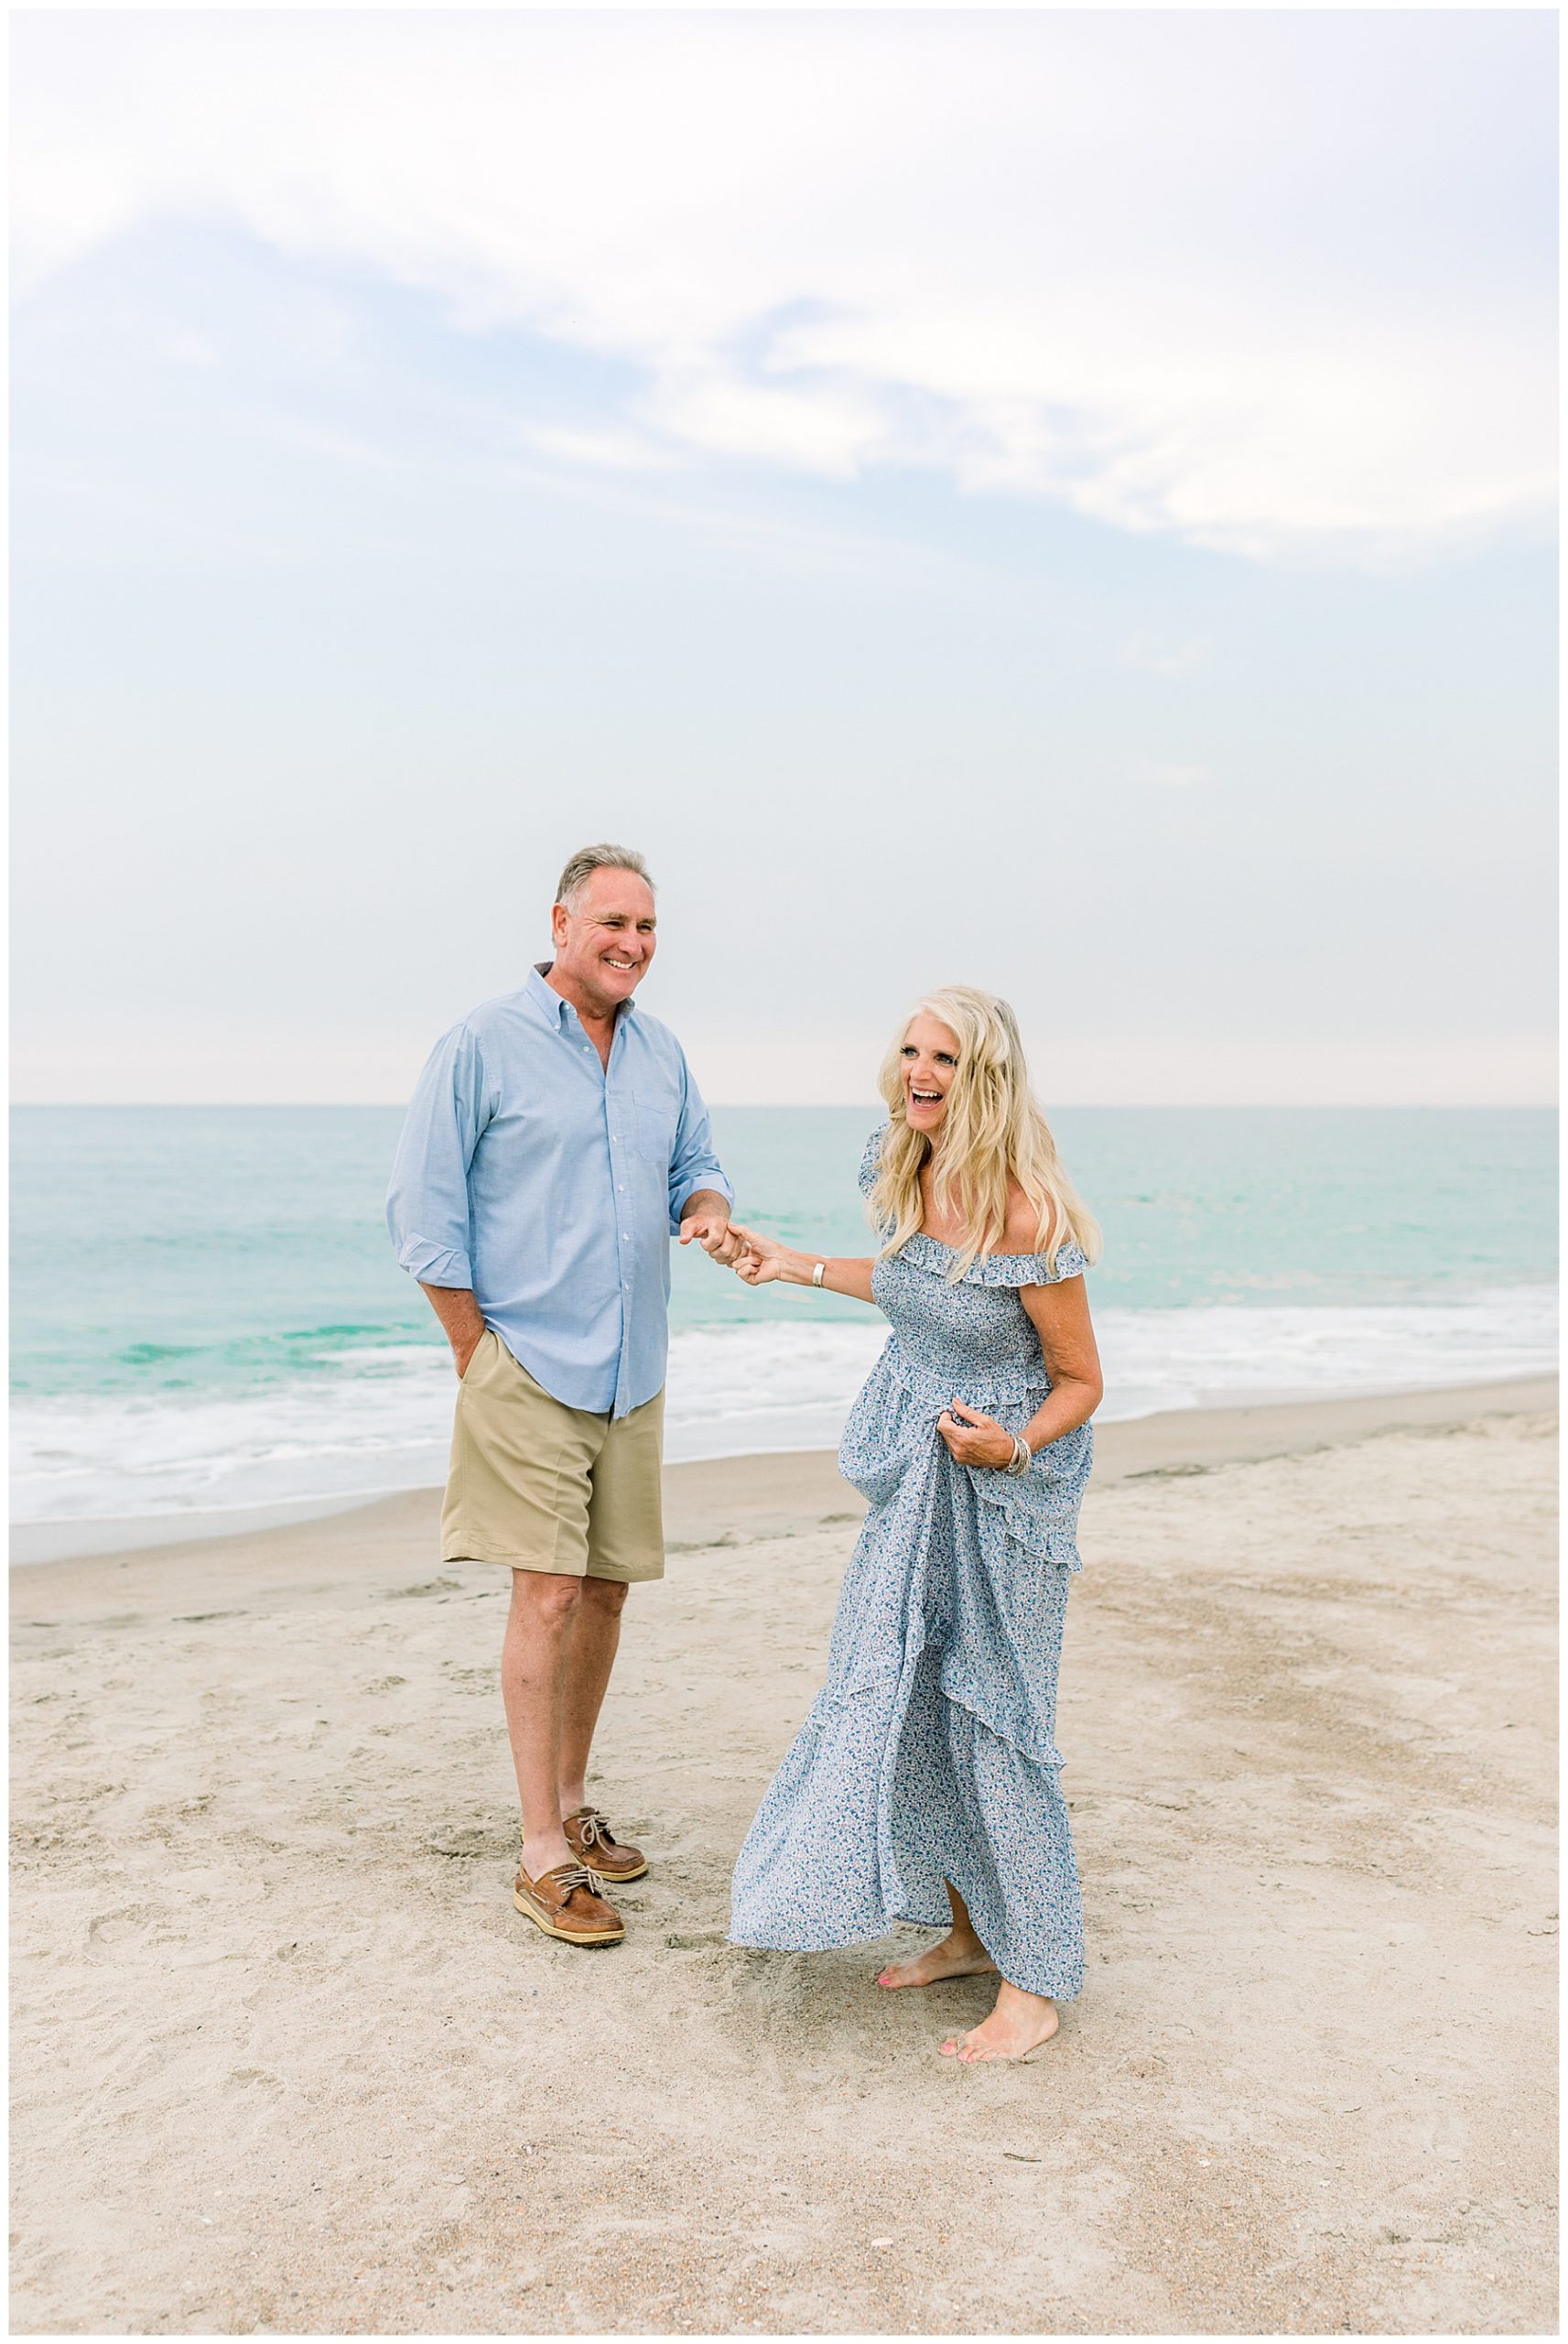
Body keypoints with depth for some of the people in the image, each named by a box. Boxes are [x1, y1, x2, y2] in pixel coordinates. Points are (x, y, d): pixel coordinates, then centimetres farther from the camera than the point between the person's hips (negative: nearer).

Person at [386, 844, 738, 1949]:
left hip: (633, 1373, 6)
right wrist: (479, 1354, -8)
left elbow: (696, 1165, 19)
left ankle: (572, 1805, 28)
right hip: (529, 1369, -6)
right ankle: (544, 1857, 3)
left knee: (606, 1589, 12)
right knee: (547, 1594, -7)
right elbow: (424, 1210, -7)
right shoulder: (485, 1045, -7)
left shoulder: (662, 1052, 11)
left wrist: (709, 1211, -6)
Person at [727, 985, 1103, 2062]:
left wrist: (1012, 1444, -32)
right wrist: (797, 1265, 23)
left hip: (1004, 1487, -7)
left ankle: (1037, 1980, 17)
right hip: (917, 1473, 8)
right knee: (904, 1690, 12)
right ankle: (968, 1930, 30)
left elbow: (1080, 1381, -15)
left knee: (993, 1713, 0)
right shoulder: (907, 1174, -2)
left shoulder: (1024, 1213, -24)